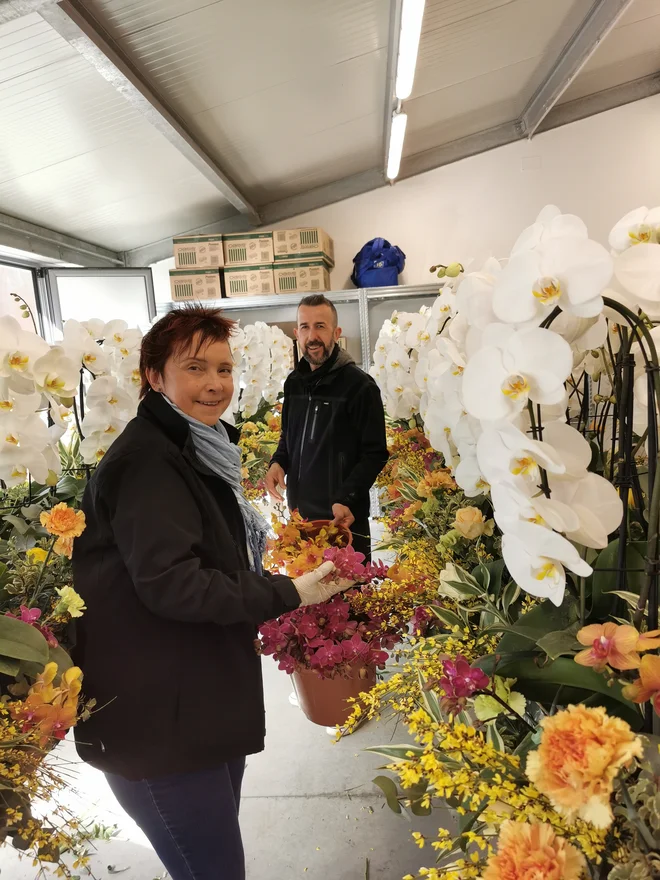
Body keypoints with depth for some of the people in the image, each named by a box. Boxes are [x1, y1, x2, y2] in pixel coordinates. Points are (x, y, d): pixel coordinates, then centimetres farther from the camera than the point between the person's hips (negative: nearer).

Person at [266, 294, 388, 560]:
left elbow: (375, 454, -12)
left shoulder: (360, 386, -11)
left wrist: (347, 500, -22)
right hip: (299, 514, 6)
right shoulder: (294, 383, 9)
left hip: (343, 519, -6)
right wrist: (278, 462, 1)